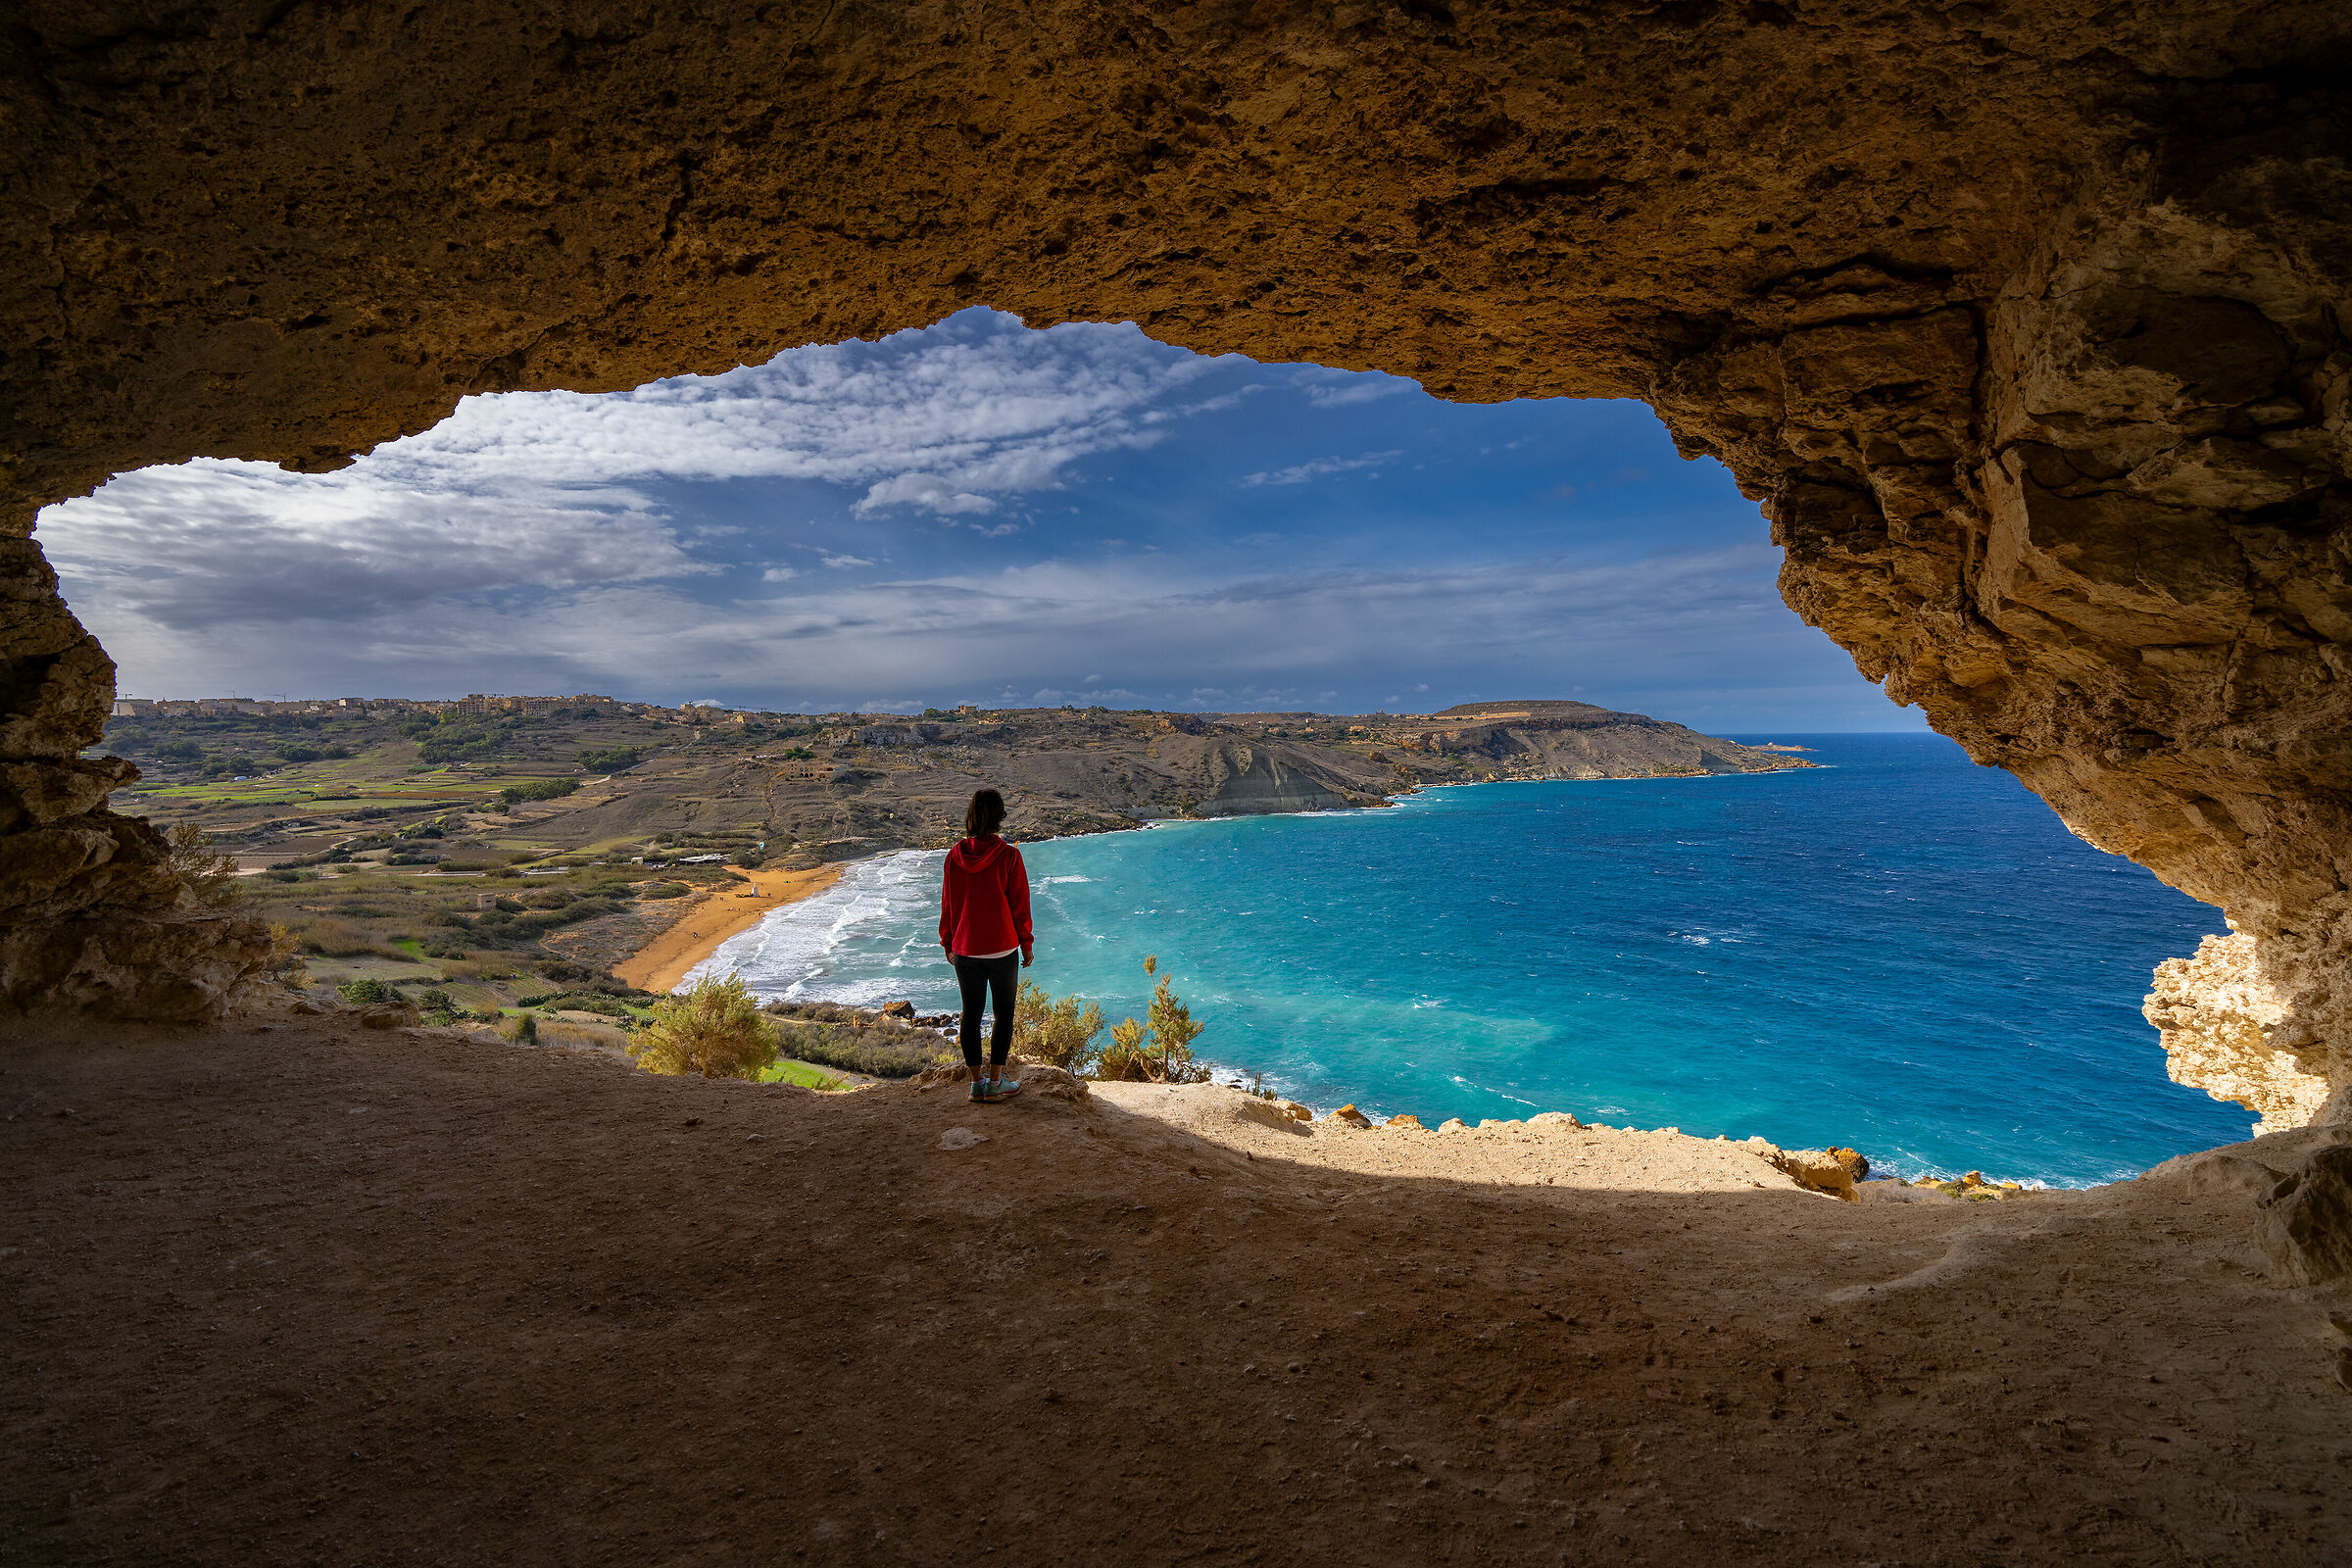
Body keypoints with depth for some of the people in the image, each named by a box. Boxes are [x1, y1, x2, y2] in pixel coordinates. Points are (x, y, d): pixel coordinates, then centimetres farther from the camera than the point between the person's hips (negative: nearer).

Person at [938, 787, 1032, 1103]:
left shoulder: (955, 855, -4)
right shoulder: (1008, 856, -13)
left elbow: (947, 904, 4)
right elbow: (1019, 905, -7)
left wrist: (948, 944, 15)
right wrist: (1027, 945, 4)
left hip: (965, 949, 3)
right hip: (1002, 948, -3)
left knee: (971, 1013, 12)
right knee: (1004, 1013, 10)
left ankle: (976, 1082, 19)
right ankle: (995, 1083, 12)